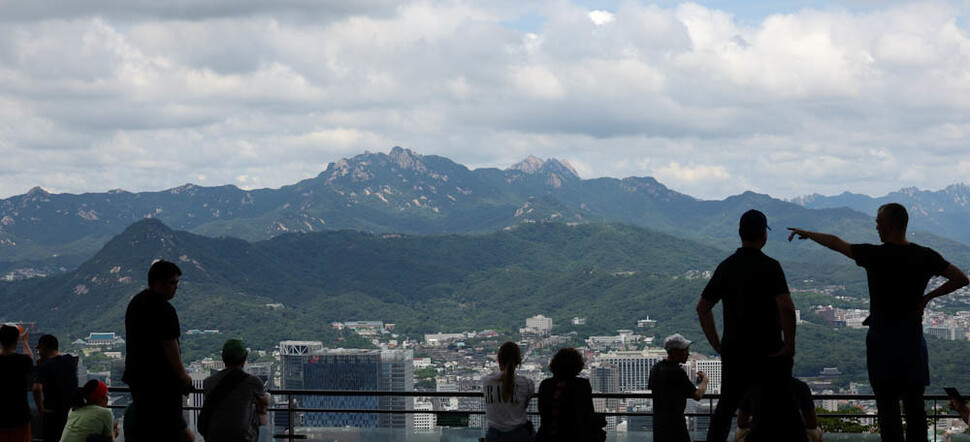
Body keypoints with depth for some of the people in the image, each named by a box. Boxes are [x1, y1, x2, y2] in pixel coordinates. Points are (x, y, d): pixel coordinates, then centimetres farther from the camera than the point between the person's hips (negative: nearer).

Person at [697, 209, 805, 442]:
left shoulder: (726, 266, 8)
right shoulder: (769, 266, -11)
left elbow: (702, 307, 15)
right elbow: (786, 308, -24)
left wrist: (717, 345, 17)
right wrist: (790, 344, -14)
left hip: (733, 352, 6)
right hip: (768, 354, -6)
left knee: (725, 409, 20)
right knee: (783, 414, -3)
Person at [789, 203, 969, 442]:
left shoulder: (875, 255, -10)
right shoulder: (925, 256, -1)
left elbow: (835, 243, 2)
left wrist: (806, 233, 17)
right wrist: (927, 297, 4)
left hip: (881, 336, -3)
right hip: (913, 335, 3)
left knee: (887, 404, 0)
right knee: (915, 404, 9)